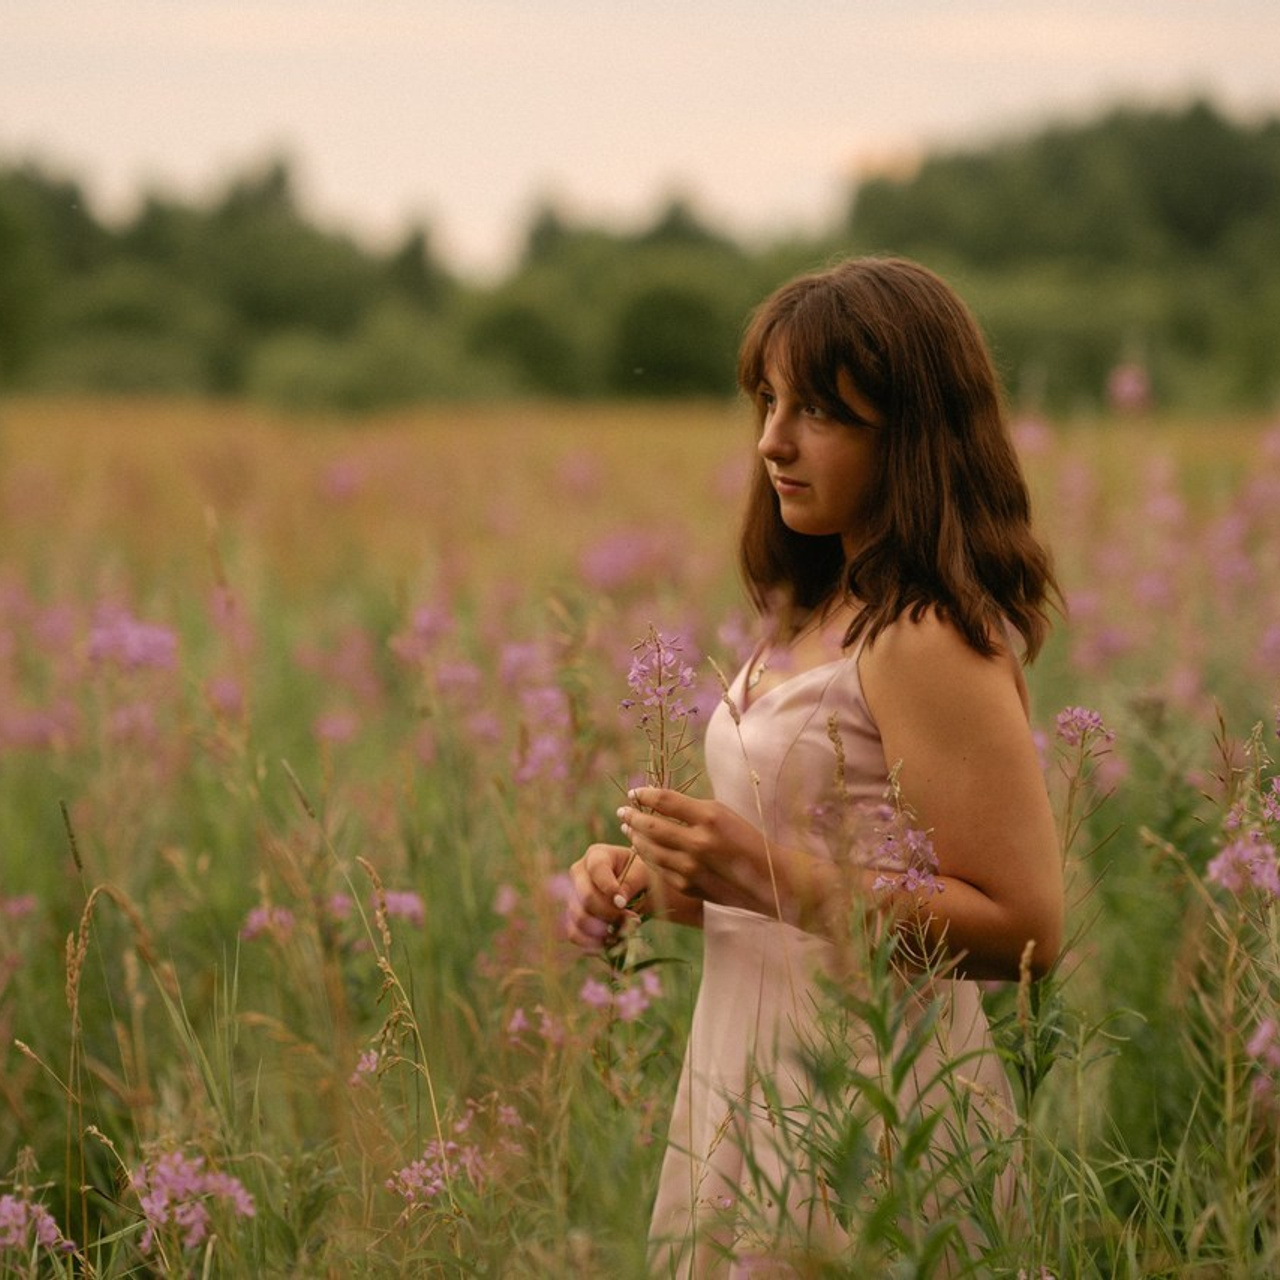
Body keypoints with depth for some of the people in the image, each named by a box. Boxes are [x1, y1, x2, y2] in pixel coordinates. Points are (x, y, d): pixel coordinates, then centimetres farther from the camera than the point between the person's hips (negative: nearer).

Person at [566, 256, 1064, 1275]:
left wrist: (765, 875, -24)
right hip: (755, 1095, 9)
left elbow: (1023, 931, -22)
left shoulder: (930, 640, -17)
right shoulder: (821, 617, 10)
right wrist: (642, 882, 2)